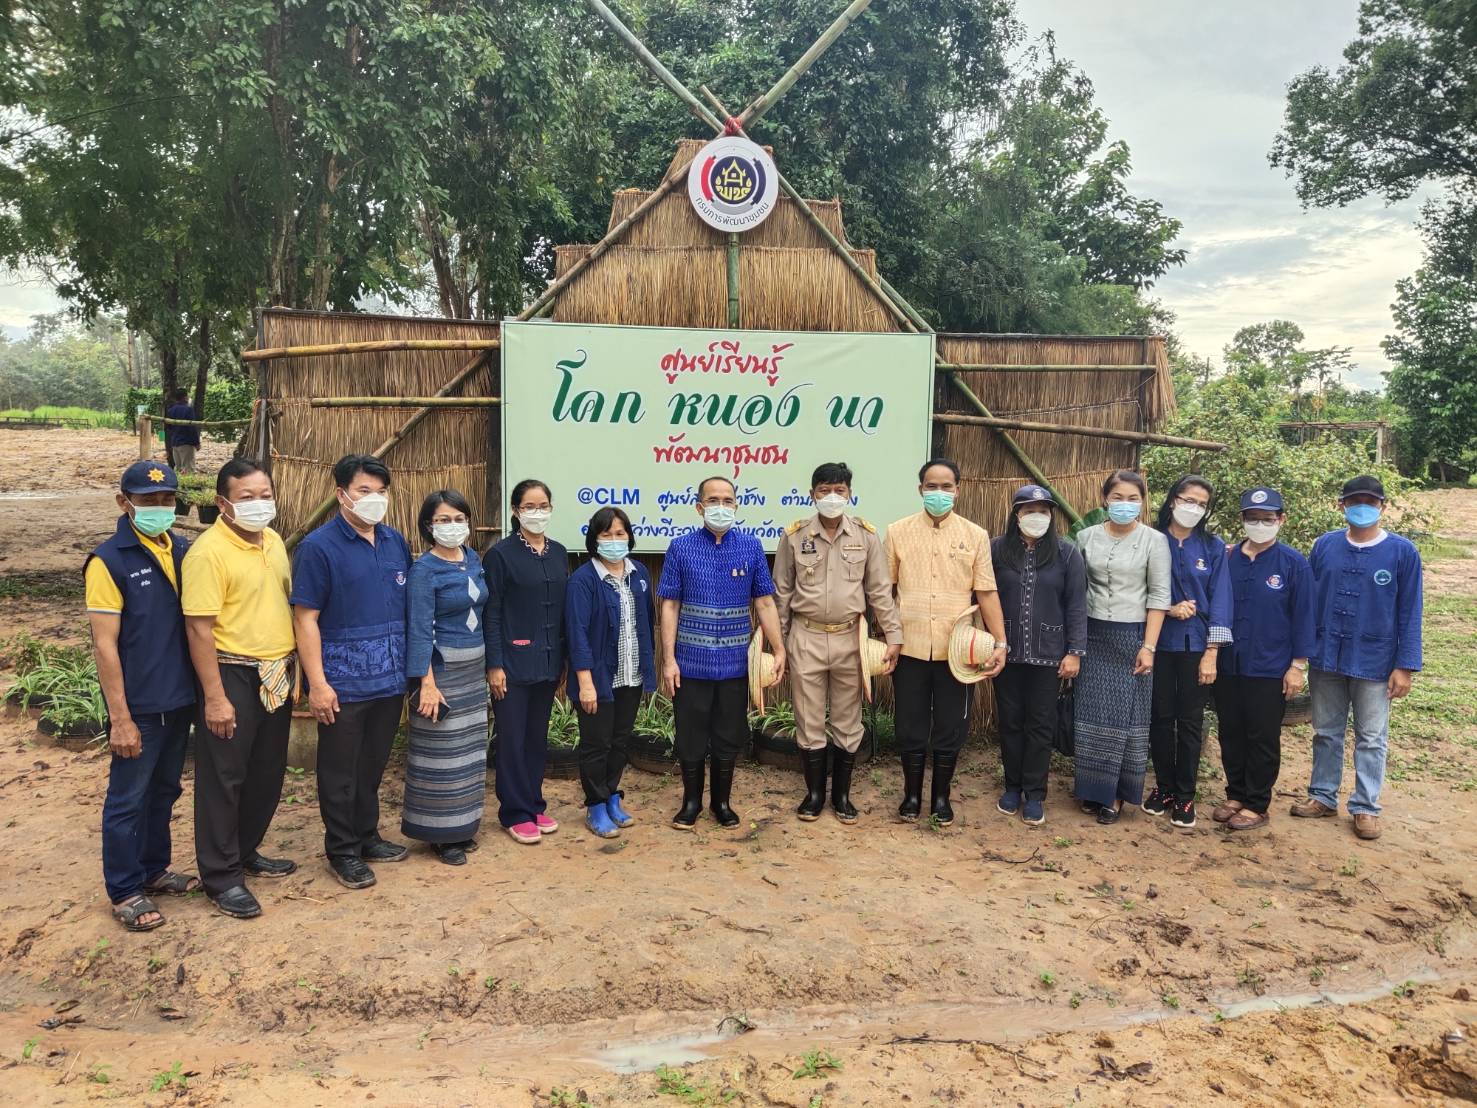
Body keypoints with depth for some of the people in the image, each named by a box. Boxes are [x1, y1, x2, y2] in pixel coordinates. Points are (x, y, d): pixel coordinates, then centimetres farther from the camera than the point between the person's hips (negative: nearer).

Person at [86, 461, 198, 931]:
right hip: (139, 706, -6)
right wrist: (120, 717, -16)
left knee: (164, 791, 19)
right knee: (128, 799, 7)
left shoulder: (184, 551, 4)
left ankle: (154, 869, 35)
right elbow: (105, 645, -14)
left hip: (180, 699, 6)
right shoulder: (109, 561, -13)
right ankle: (124, 891, 20)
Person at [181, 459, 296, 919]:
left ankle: (246, 852, 34)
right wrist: (215, 697, -20)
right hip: (232, 676, -8)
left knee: (267, 773, 17)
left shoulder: (273, 541, 8)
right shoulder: (208, 552, -16)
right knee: (223, 778, 3)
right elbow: (199, 627, -18)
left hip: (276, 676, 8)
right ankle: (221, 876, 14)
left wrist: (294, 669, 16)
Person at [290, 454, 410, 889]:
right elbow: (305, 619, -12)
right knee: (340, 771, 7)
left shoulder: (396, 542, 8)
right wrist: (318, 684, -16)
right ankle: (343, 852, 20)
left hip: (390, 678, 6)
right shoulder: (319, 547, -10)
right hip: (344, 684, -5)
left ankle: (367, 836, 33)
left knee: (373, 765, 18)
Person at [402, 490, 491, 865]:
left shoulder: (473, 559, 7)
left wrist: (488, 664, 14)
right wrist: (427, 682, -21)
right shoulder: (424, 569, -13)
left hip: (474, 668, 7)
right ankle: (440, 834, 13)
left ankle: (463, 826, 26)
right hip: (443, 669, -7)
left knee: (470, 749, 14)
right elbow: (420, 630, -16)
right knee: (442, 753, 0)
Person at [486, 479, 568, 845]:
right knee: (512, 738, 3)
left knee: (538, 736, 14)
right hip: (514, 660, -5)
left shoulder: (559, 553, 8)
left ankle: (534, 804, 26)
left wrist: (564, 658, 10)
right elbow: (491, 613, -9)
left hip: (548, 660, 5)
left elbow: (563, 608, 12)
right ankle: (515, 813, 14)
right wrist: (494, 664, -13)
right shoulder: (501, 554, -7)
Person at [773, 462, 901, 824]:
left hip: (849, 638, 1)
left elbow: (880, 590, 2)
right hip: (806, 638, 0)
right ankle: (814, 792, 23)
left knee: (848, 722, 9)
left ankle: (842, 794, 24)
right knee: (809, 721, 7)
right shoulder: (794, 535, -2)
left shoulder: (866, 535, -1)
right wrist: (777, 642, 4)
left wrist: (893, 636, -3)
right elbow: (782, 593, 4)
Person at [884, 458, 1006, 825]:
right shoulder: (898, 532, 2)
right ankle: (912, 794, 26)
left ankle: (941, 796, 25)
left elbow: (986, 592, 1)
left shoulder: (975, 536, 2)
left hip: (957, 650, 0)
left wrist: (1000, 642, -6)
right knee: (911, 727, 9)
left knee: (950, 728, 9)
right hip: (909, 647, 0)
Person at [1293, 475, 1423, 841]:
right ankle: (1323, 796, 25)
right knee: (1326, 732, 13)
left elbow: (1409, 614, -5)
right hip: (1326, 659, 2)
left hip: (1374, 663, -2)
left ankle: (1365, 807, 16)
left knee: (1371, 739, 6)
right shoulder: (1324, 546, 1)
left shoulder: (1403, 552, -5)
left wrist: (1405, 666, -9)